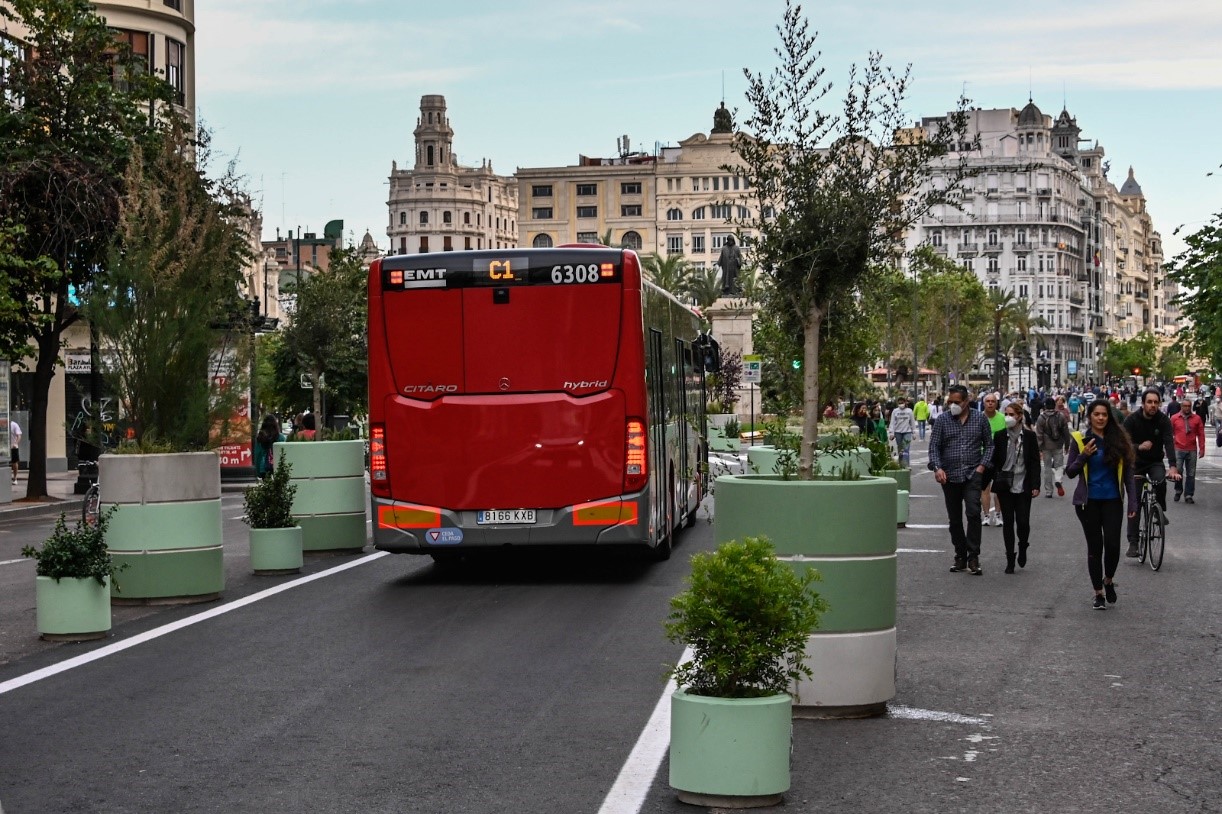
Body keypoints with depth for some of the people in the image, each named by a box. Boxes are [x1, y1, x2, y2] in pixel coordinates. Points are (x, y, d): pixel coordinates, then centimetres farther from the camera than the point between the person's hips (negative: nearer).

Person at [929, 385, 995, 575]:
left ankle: (973, 556, -12)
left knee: (973, 512, -17)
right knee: (955, 519, 9)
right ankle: (960, 556, 20)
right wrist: (937, 467, -16)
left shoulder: (980, 419, 4)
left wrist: (982, 465, -3)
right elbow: (934, 446, 0)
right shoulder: (942, 420, 2)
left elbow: (989, 444, 10)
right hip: (949, 476, 2)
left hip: (972, 474, -2)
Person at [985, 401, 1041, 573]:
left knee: (1023, 522, -4)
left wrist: (1035, 485, -7)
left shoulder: (1029, 436, -1)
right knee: (1008, 522, 3)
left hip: (1023, 486, -1)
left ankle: (1023, 548, 25)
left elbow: (1035, 462, 0)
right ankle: (1010, 559, 11)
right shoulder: (999, 436, 3)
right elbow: (993, 461, 6)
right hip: (1004, 486, 1)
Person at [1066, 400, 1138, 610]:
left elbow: (1128, 472, 3)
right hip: (1088, 501, 0)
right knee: (1095, 547, 4)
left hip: (1112, 500, 0)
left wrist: (1133, 501, -2)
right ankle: (1098, 593, 16)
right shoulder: (1080, 440, -1)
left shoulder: (1118, 440, 2)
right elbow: (1070, 472, 0)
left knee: (1112, 544, -9)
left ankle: (1108, 580, 20)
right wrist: (1084, 455, -16)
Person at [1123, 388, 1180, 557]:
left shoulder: (1163, 420, -13)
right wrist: (1138, 447, -42)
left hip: (1156, 462, 0)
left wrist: (1173, 466, -38)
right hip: (1137, 463, 0)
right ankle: (1133, 543, 3)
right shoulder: (1132, 419, -15)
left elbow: (1169, 442, -25)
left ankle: (1160, 511, -8)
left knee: (1160, 480, -34)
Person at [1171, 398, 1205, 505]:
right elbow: (1170, 434, 6)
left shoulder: (1197, 418, 5)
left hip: (1192, 451, 1)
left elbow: (1201, 434, 7)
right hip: (1178, 450, -1)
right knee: (1178, 471, -7)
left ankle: (1188, 495, 10)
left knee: (1191, 474, 3)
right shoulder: (1174, 418, 3)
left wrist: (1202, 449, 3)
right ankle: (1178, 491, 15)